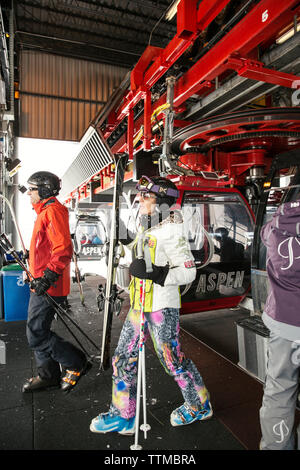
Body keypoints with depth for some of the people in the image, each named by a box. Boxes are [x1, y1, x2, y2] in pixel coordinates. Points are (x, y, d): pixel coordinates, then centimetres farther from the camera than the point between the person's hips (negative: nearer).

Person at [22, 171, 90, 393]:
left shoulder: (53, 211, -15)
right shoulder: (45, 212, 18)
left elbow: (63, 249, -25)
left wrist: (47, 277, -28)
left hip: (48, 286, -11)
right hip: (40, 285, 11)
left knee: (37, 335, -4)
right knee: (37, 331, 17)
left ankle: (77, 363, 11)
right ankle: (48, 375, 31)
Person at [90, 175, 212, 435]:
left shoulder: (171, 232, -17)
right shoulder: (146, 229, 10)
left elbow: (188, 271, -19)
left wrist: (155, 274, -30)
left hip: (162, 307, -8)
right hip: (139, 305, 9)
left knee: (173, 360, 9)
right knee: (123, 357, 13)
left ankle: (199, 406, 36)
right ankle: (123, 415, 31)